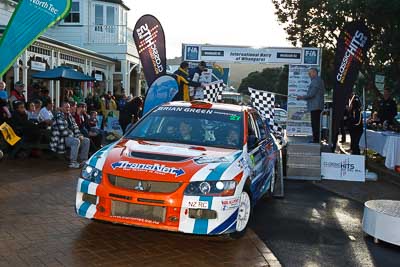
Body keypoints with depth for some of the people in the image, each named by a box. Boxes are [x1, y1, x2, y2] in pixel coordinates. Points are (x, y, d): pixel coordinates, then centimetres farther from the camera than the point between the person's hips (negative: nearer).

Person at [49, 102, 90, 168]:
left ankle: (84, 160, 1)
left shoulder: (69, 116, 16)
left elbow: (74, 127, 16)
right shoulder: (59, 116, -12)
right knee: (76, 141, -33)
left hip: (71, 137, 9)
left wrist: (79, 135, -3)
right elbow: (63, 130, -20)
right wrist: (76, 137, -19)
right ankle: (72, 163, -30)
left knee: (86, 140, 0)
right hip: (61, 139, -9)